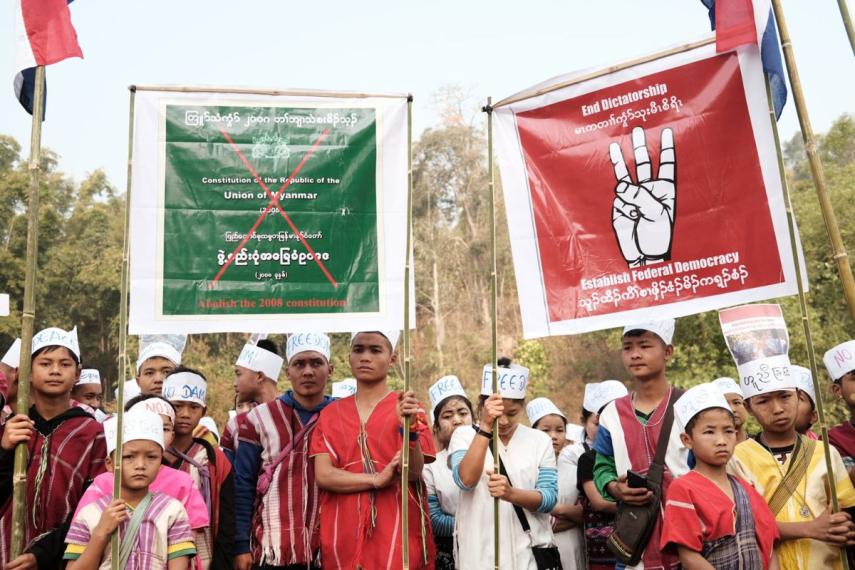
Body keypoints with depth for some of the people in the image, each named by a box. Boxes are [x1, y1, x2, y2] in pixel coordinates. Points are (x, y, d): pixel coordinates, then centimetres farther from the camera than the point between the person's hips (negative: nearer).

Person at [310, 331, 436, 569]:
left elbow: (413, 473, -10)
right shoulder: (330, 413, 7)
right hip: (343, 537, 2)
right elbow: (323, 475, -3)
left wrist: (408, 427, -27)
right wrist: (377, 480, -15)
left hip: (397, 533, -2)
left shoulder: (408, 408, -1)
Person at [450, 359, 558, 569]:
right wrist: (486, 426, -25)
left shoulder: (539, 440, 2)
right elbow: (466, 481, -18)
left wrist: (511, 493, -24)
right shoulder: (464, 435, -1)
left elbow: (549, 499, -6)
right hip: (479, 552, -1)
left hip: (529, 550, 1)